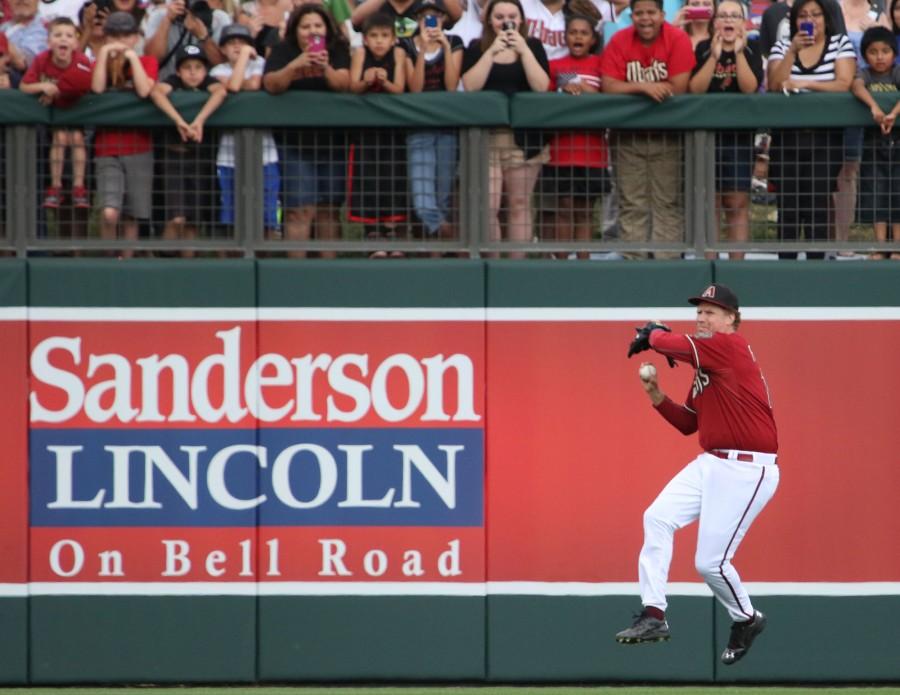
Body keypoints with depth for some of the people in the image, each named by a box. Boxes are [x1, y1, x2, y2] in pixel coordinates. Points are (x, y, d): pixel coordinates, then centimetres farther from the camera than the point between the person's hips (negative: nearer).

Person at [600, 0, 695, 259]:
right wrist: (645, 87, -23)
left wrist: (632, 88, -10)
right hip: (628, 135, 2)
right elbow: (609, 87, -12)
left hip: (667, 133, -2)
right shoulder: (619, 42, -5)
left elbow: (678, 88, -17)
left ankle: (667, 259, 2)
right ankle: (633, 260, 9)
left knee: (668, 203, 0)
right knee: (632, 204, 5)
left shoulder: (678, 39, -11)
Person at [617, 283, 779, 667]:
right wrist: (656, 395, 5)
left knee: (710, 562, -7)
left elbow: (674, 344, -22)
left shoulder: (732, 347, -12)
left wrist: (652, 334, 0)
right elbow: (687, 424, 20)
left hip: (747, 470, -9)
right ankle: (653, 615, -5)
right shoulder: (704, 364, 16)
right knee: (657, 518, -5)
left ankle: (746, 620, 20)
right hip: (710, 463, 9)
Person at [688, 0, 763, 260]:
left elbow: (750, 87, -11)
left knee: (738, 203, -1)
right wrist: (715, 56, -16)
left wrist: (739, 53, -18)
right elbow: (695, 88, -9)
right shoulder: (703, 49, 4)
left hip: (739, 135, 0)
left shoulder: (751, 51, 3)